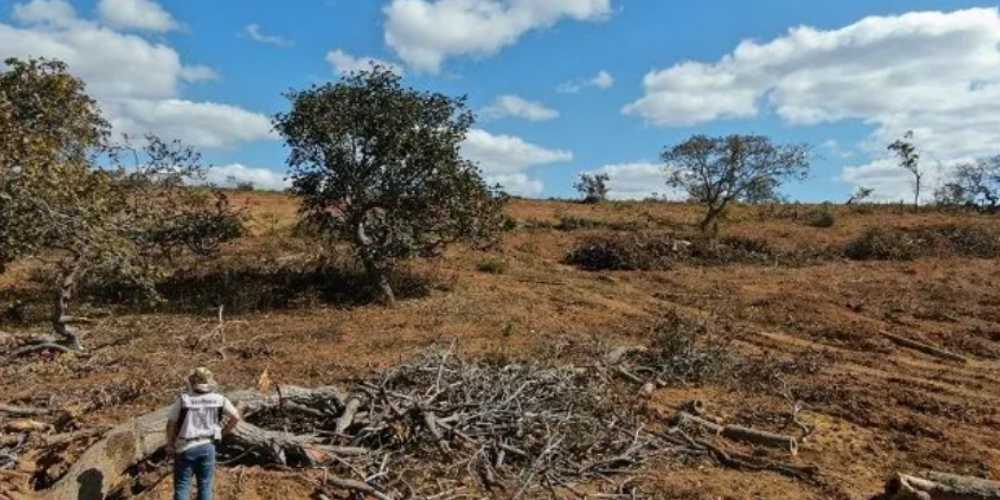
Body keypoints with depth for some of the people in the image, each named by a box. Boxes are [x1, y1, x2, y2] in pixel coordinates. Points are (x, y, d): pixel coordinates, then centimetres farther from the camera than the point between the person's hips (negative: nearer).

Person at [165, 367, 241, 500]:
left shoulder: (183, 399, -9)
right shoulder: (218, 399, -4)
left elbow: (171, 424, -6)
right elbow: (236, 417, -3)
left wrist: (170, 445, 7)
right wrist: (222, 432, 10)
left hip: (185, 448, -2)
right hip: (208, 447, 2)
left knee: (182, 486, 9)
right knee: (205, 485, 12)